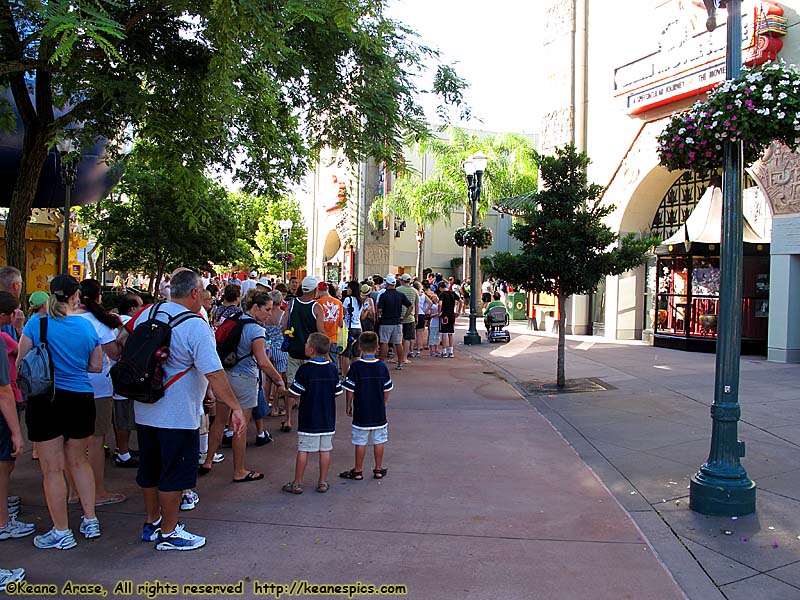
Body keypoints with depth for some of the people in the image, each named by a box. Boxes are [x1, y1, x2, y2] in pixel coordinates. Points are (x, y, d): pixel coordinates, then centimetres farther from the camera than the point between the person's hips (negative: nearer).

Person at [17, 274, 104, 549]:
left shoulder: (36, 324, -10)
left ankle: (62, 533, 15)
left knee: (52, 469, 6)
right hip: (81, 399, 3)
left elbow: (21, 364, -4)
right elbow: (96, 366, 5)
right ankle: (90, 521, 25)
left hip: (45, 400, -3)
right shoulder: (87, 326, -2)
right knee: (79, 461, 19)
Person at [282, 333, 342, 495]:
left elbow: (294, 393, -11)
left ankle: (297, 483, 13)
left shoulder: (305, 369, -15)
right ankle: (323, 483, 17)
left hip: (308, 419, -4)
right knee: (325, 450, 10)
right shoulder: (332, 368, -1)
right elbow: (337, 392, 5)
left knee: (303, 450, 5)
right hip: (328, 419, 4)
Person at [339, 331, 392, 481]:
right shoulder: (382, 366, -3)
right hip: (379, 413, 3)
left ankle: (358, 471, 16)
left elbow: (350, 390, -10)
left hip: (361, 412, -3)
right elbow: (387, 390, 4)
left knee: (360, 442, 6)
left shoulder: (356, 367, -13)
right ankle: (379, 470, 22)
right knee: (379, 441, 13)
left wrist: (349, 406, 5)